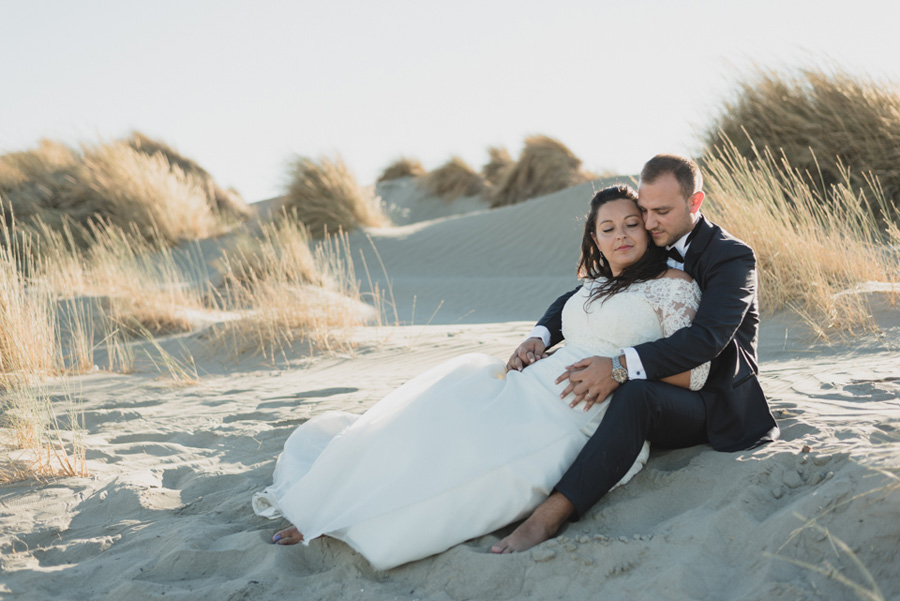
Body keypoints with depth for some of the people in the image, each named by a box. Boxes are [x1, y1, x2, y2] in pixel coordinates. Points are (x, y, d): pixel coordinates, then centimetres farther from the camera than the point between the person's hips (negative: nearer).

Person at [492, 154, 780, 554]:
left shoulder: (733, 258, -15)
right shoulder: (646, 249, 6)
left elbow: (706, 339, -30)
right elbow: (582, 297, 10)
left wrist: (622, 366, -41)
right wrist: (541, 336, -13)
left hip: (714, 404, -8)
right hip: (663, 388, 8)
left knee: (636, 393, -39)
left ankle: (551, 514, -46)